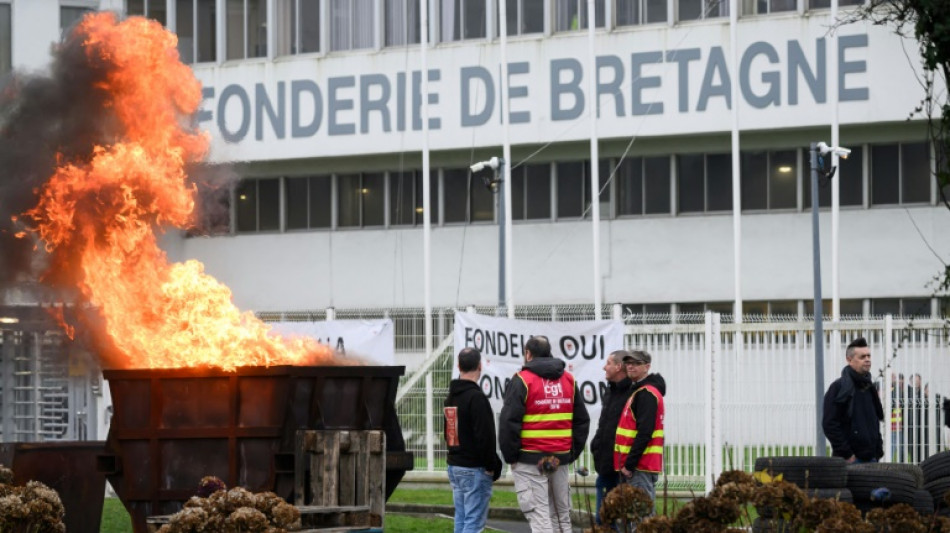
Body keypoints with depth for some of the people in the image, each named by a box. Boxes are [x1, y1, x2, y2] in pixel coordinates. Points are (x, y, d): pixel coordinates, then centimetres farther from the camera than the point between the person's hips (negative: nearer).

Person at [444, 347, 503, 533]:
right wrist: (491, 466, -11)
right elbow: (484, 436, -19)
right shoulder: (476, 397, -16)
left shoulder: (451, 397, 13)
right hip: (474, 469, -9)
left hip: (454, 466, 9)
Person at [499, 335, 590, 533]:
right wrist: (573, 453, 17)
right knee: (562, 515, 12)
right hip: (560, 460, 5)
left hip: (530, 460, -5)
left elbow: (509, 422, -11)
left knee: (539, 516, -8)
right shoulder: (568, 380, 12)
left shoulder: (522, 380, -6)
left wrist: (510, 455, -2)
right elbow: (582, 420, 15)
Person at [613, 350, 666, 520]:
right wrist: (629, 463, 18)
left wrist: (629, 463, -20)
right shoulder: (640, 391, 20)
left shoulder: (646, 394, -12)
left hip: (641, 466, -10)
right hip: (642, 465, 10)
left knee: (641, 515, -13)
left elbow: (644, 433, -20)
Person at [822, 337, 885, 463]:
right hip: (850, 460, -7)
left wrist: (878, 452, 13)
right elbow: (829, 425, -13)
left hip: (871, 458, 7)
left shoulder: (869, 388, 17)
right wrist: (846, 455, -16)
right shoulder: (838, 388, -7)